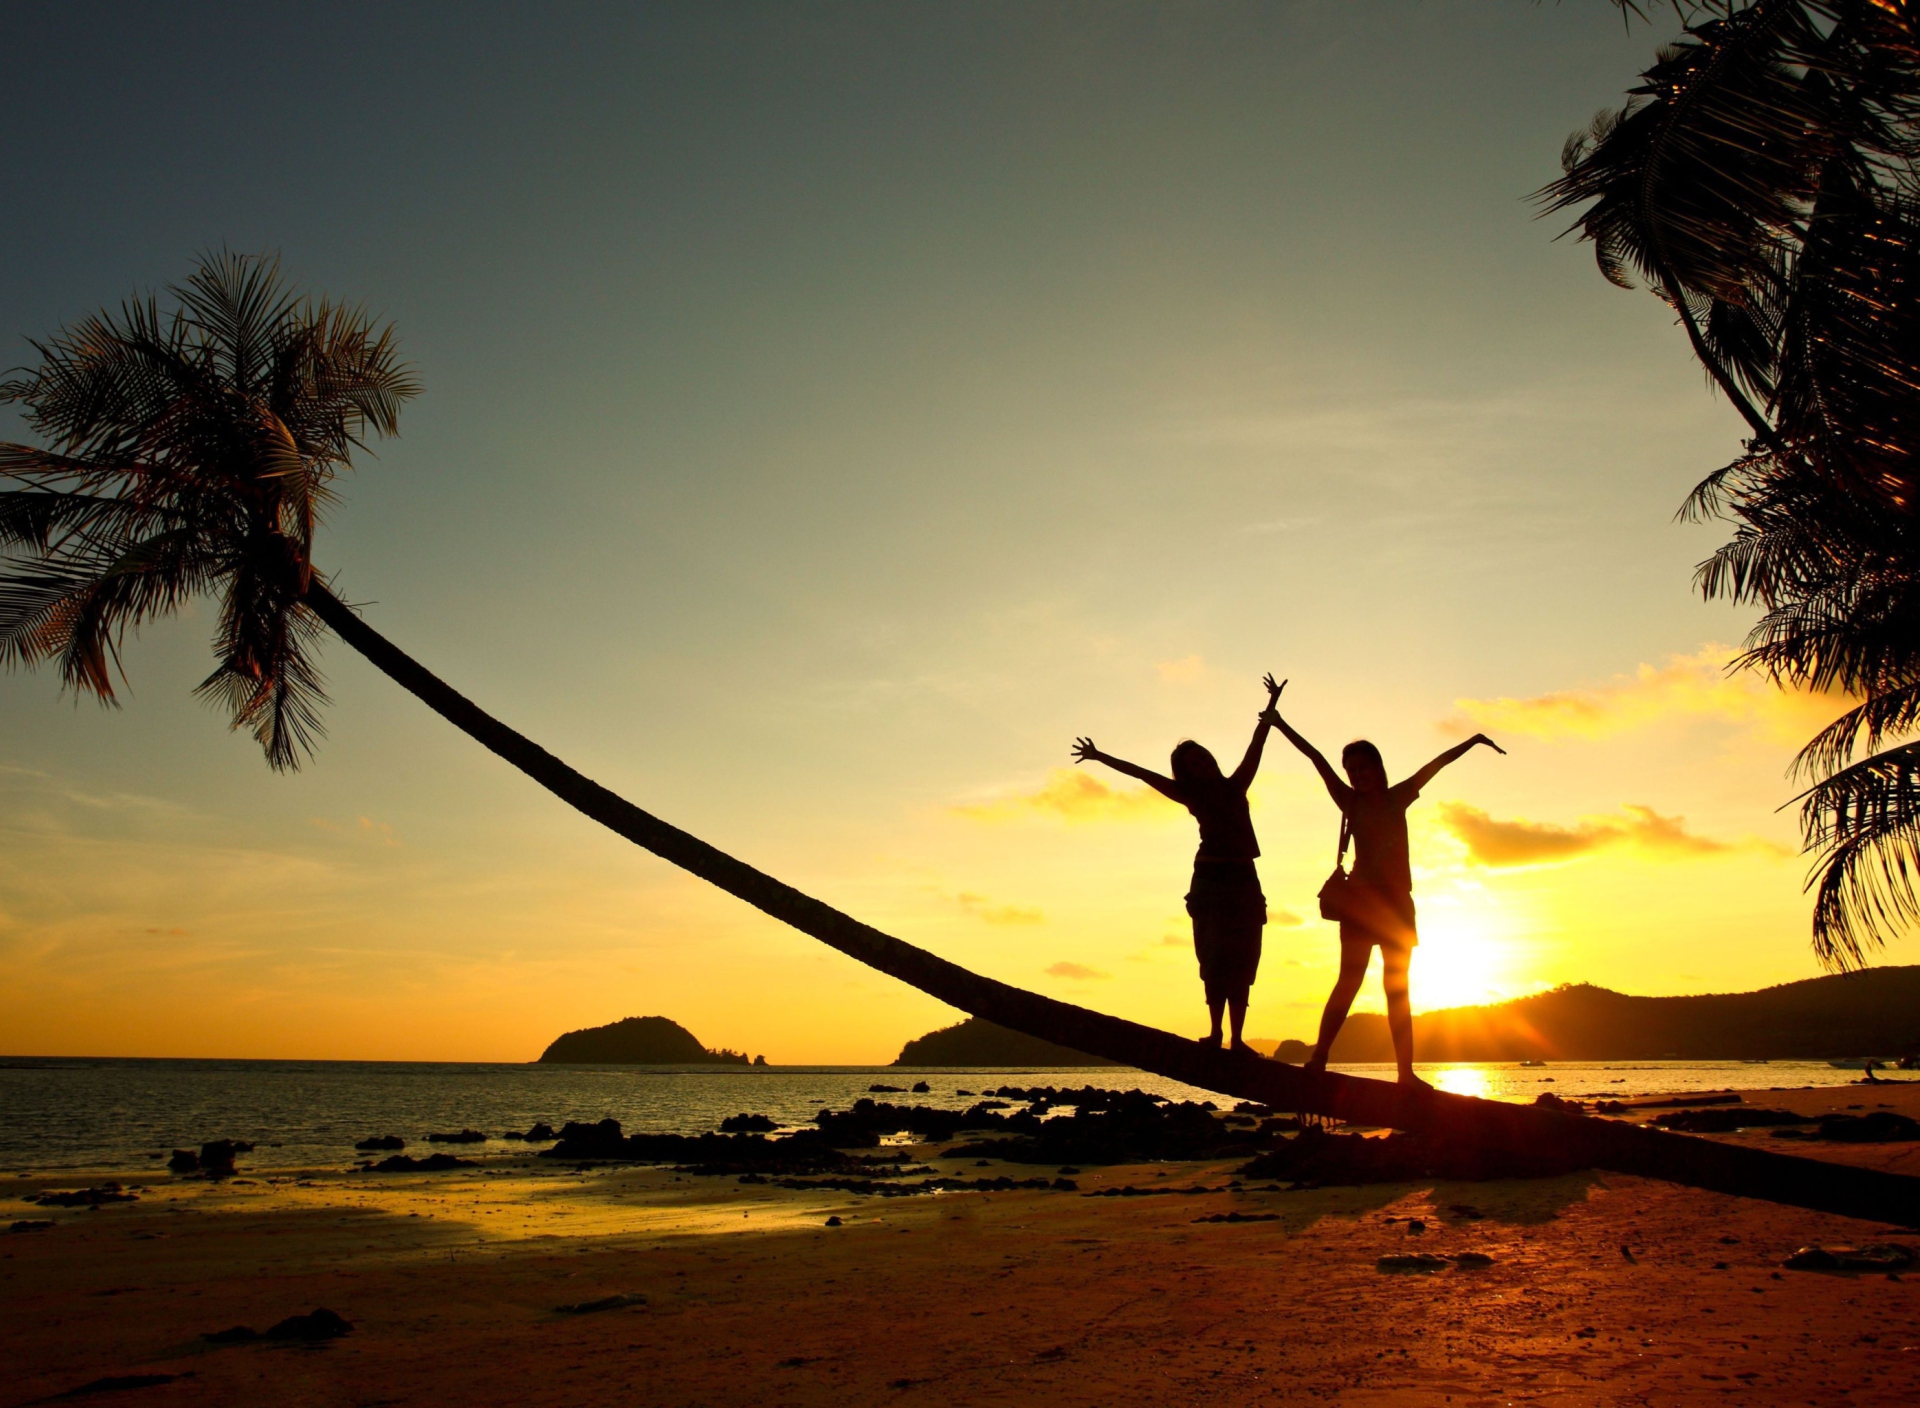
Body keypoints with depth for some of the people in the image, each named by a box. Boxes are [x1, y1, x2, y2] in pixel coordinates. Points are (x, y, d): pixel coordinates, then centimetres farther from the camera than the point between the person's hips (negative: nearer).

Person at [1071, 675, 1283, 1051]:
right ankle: (1216, 1031, -10)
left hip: (1244, 880, 3)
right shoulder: (1191, 795, 11)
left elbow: (1256, 744, 16)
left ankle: (1237, 1037, -1)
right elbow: (1140, 773, 9)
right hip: (1211, 879, -2)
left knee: (1242, 962, -1)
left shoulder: (1235, 786, 16)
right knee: (1216, 957, -9)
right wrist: (1101, 757, 9)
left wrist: (1271, 705, 13)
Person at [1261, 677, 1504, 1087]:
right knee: (1350, 978, -13)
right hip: (1361, 898, -4)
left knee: (1397, 986, 5)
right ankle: (1318, 1057, -17)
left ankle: (1406, 1071, 6)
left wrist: (1474, 741, 18)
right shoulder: (1349, 802, 5)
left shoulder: (1398, 797, 12)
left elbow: (1438, 763, 16)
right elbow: (1316, 758, 0)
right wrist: (1279, 723, -2)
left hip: (1397, 900, 4)